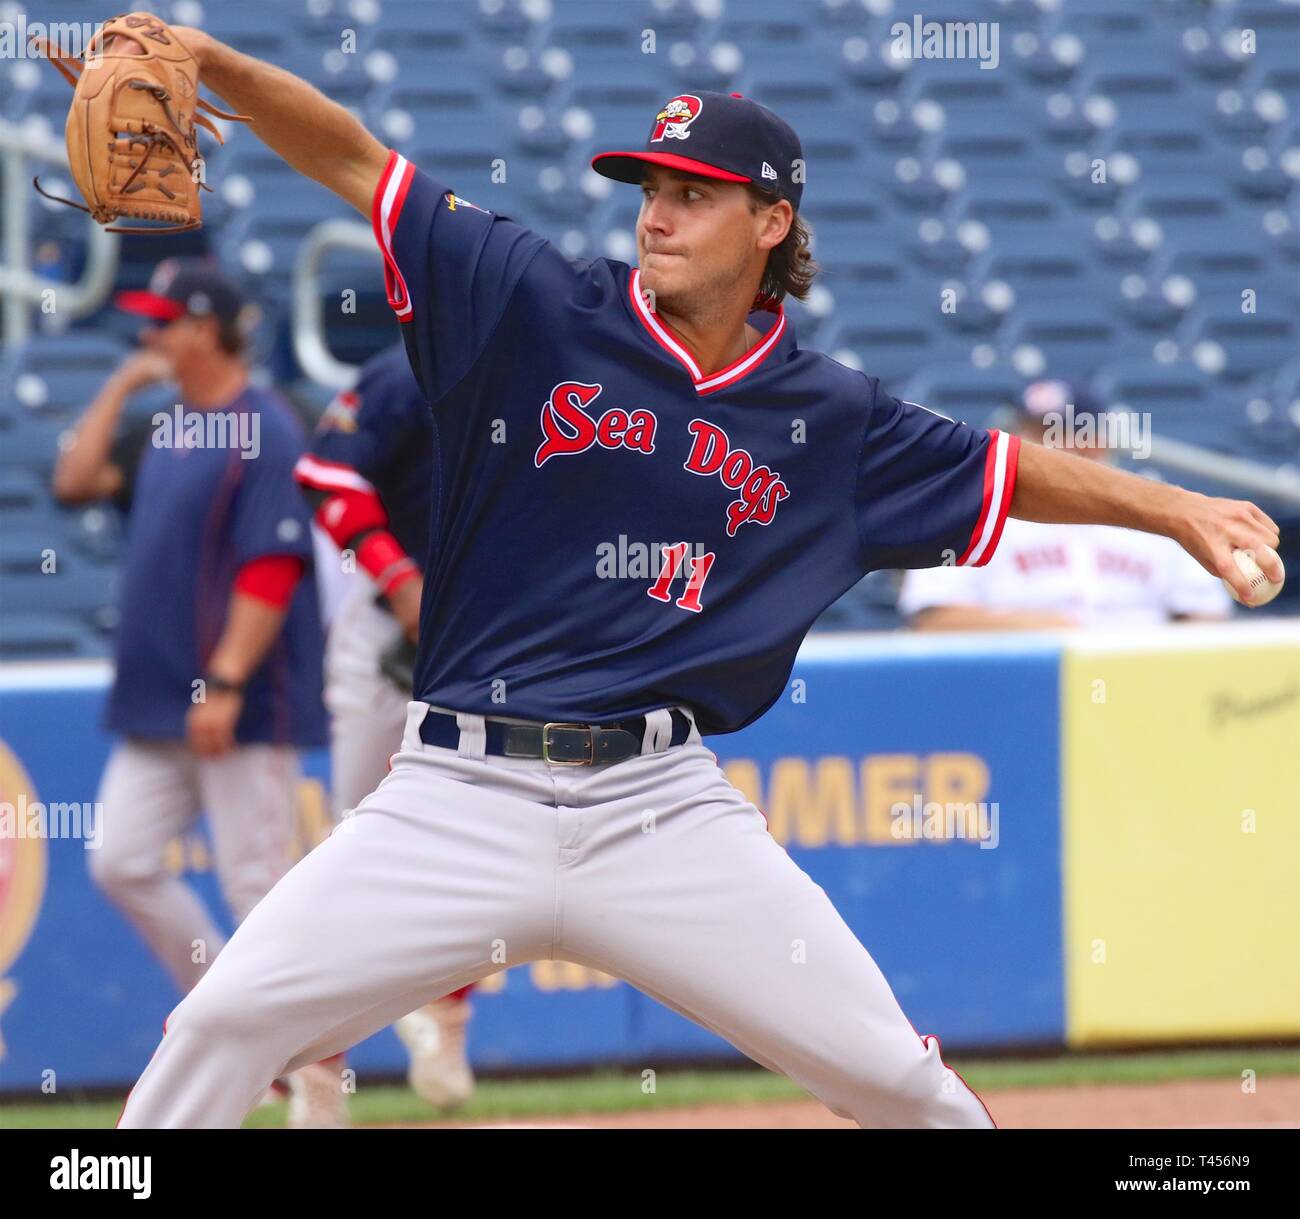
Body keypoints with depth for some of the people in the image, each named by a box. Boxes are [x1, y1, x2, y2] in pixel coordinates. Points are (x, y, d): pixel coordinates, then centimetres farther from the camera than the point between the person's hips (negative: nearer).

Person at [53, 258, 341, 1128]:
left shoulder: (266, 434, -13)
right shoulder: (165, 432, 14)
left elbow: (273, 567, -19)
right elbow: (77, 479, 15)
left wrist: (226, 683, -23)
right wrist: (123, 386, 9)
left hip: (244, 707, -9)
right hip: (157, 700, 9)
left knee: (259, 882, -7)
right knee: (124, 861, 5)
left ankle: (316, 1060, 2)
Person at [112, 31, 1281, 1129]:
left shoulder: (826, 414, 9)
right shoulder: (536, 306, 1)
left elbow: (1002, 471, 22)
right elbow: (355, 160, -3)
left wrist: (1173, 510, 15)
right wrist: (207, 60, -15)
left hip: (661, 810, 1)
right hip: (459, 800, -1)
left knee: (890, 1071, -2)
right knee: (227, 1021, -14)